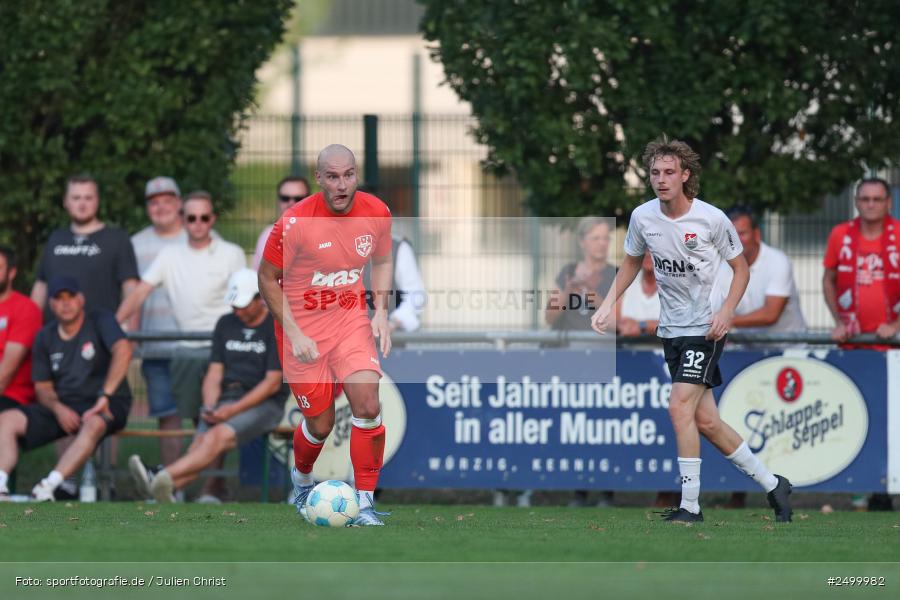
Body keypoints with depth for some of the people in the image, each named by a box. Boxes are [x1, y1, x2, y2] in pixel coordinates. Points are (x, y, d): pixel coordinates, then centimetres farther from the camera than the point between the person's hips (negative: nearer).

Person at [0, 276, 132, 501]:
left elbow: (123, 350, -23)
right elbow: (42, 387, 12)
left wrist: (104, 396, -30)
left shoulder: (99, 321, -4)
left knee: (93, 425, -41)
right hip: (62, 405, 5)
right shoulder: (45, 337, 11)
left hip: (107, 405, -5)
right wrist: (58, 409, -11)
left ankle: (49, 486, -52)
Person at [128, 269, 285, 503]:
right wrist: (210, 407, -5)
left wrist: (233, 410, -15)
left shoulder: (277, 328, -2)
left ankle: (161, 481, -54)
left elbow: (273, 383, -8)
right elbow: (214, 374, 15)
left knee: (218, 436, -32)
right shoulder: (226, 324, 18)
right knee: (202, 442, -24)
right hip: (226, 401, 6)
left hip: (263, 404, -6)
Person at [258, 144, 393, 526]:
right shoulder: (296, 222, -20)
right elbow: (267, 279, -8)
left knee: (367, 405, -16)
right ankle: (301, 478, 36)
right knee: (320, 425, 2)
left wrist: (381, 311, 1)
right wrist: (293, 333, -14)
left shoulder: (376, 213, -7)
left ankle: (365, 502, -5)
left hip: (351, 317, 3)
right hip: (302, 324, -3)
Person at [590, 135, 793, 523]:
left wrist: (726, 312, -16)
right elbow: (631, 262, 16)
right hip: (671, 329, 6)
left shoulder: (712, 219, -13)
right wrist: (608, 305, 4)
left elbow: (741, 268, -2)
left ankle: (690, 506, -13)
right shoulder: (643, 217, -1)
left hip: (705, 329, -6)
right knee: (705, 422, 6)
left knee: (680, 407, -19)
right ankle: (772, 485, 22)